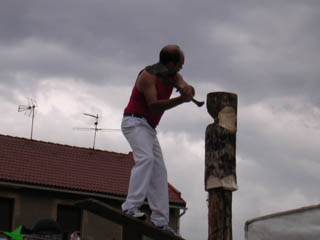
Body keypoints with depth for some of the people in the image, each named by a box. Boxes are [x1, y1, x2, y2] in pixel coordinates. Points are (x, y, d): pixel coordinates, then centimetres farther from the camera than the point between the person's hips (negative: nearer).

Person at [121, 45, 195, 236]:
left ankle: (160, 220, -2)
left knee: (159, 171, 1)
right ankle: (131, 206, -35)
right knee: (146, 158, -29)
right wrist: (180, 100, -22)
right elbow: (154, 105, -22)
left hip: (149, 128, 9)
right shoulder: (148, 76, -14)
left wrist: (185, 88, -32)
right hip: (135, 122, -9)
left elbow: (187, 88, -8)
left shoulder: (173, 76, 10)